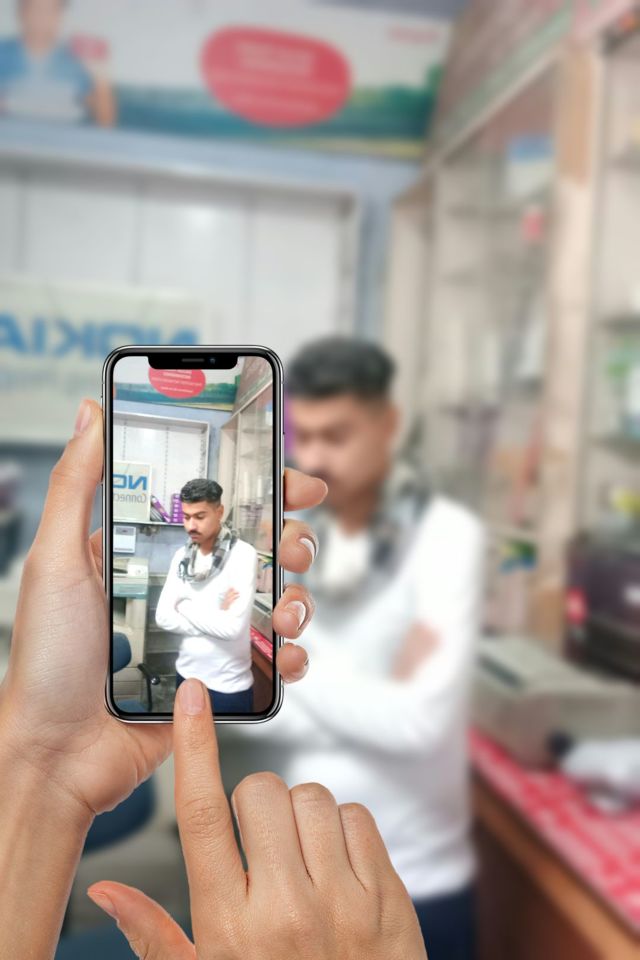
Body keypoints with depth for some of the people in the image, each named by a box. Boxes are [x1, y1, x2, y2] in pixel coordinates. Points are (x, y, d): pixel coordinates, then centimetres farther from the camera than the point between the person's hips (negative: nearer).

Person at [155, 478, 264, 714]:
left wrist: (185, 608, -12)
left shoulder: (243, 555, -17)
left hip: (229, 684, -5)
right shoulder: (181, 556, 1)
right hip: (187, 673, 5)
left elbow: (233, 627, -25)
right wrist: (216, 617, -15)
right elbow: (163, 617, -5)